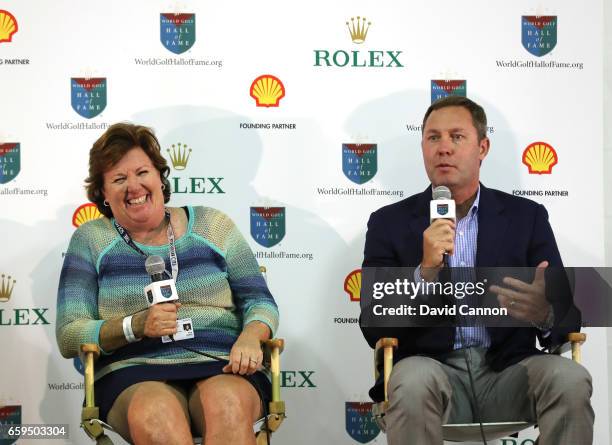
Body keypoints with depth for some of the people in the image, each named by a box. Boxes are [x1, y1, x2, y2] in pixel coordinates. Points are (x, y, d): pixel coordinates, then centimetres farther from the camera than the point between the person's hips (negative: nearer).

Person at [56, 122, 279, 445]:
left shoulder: (211, 225, 16)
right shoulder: (91, 240, 13)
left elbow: (259, 300, 15)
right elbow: (68, 336, 6)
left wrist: (250, 337, -9)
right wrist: (136, 326, -12)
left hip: (220, 367, 1)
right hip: (134, 373, -1)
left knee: (228, 405, -36)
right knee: (155, 415, -38)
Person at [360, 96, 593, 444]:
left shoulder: (527, 217, 9)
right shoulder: (390, 223, 6)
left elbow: (568, 319, 3)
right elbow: (374, 330, -2)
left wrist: (544, 315, -22)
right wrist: (425, 272, -18)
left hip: (507, 371, 2)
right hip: (431, 368, -1)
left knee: (570, 380, -29)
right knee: (414, 382, -35)